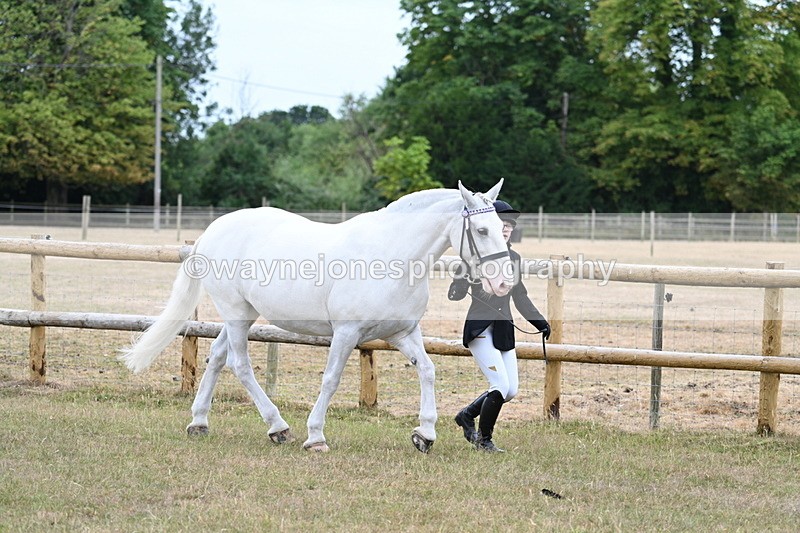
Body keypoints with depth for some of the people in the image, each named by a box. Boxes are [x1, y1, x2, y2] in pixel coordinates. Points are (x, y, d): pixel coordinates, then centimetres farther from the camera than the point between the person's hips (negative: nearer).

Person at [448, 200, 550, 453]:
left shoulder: (513, 258, 10)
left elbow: (520, 297, 20)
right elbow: (455, 294, -9)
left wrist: (540, 322, 11)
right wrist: (466, 281, -31)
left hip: (504, 330, 7)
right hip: (481, 329, -7)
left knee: (511, 390, 6)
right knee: (501, 386, -15)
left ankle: (467, 415, 29)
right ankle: (484, 440, 4)